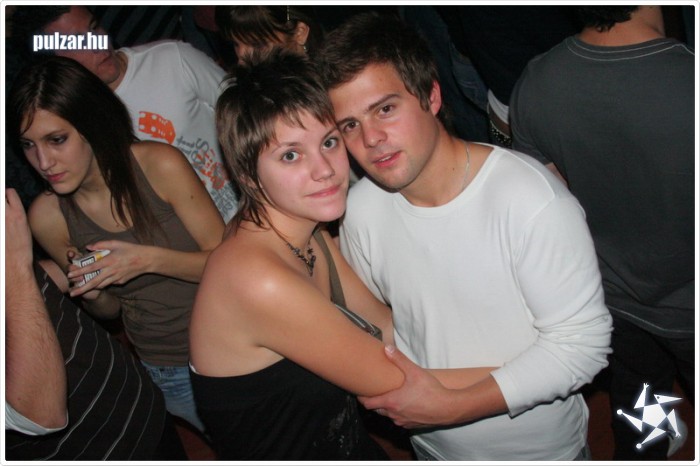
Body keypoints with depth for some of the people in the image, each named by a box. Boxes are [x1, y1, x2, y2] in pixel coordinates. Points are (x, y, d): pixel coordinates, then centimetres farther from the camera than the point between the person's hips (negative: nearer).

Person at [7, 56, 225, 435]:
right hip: (165, 373, 1)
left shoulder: (158, 165, -19)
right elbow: (110, 311, 4)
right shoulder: (47, 217, -10)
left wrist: (149, 260, -27)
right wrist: (92, 294, -19)